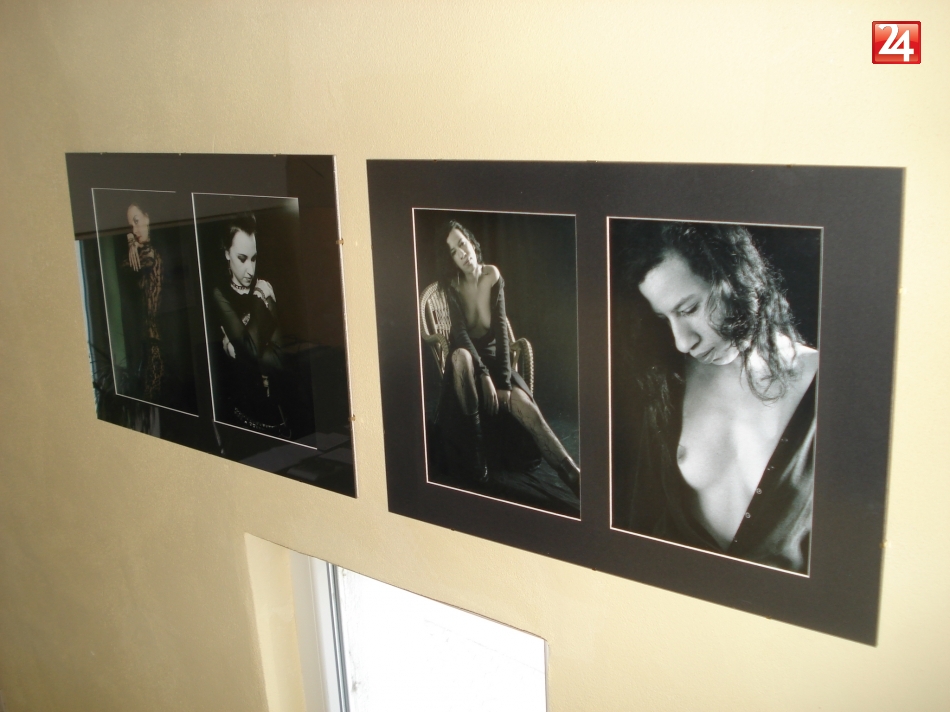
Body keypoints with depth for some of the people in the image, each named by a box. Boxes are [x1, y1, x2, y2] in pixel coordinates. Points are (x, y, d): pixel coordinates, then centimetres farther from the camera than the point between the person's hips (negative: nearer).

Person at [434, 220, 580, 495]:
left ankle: (575, 477, -34)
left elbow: (500, 327, -13)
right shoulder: (452, 285, -8)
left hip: (493, 354, 1)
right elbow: (460, 333, -20)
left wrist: (504, 381, -22)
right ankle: (474, 445, -32)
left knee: (525, 406, -28)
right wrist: (484, 376, -32)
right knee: (459, 356, -40)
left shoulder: (492, 275, -7)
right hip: (468, 356, -1)